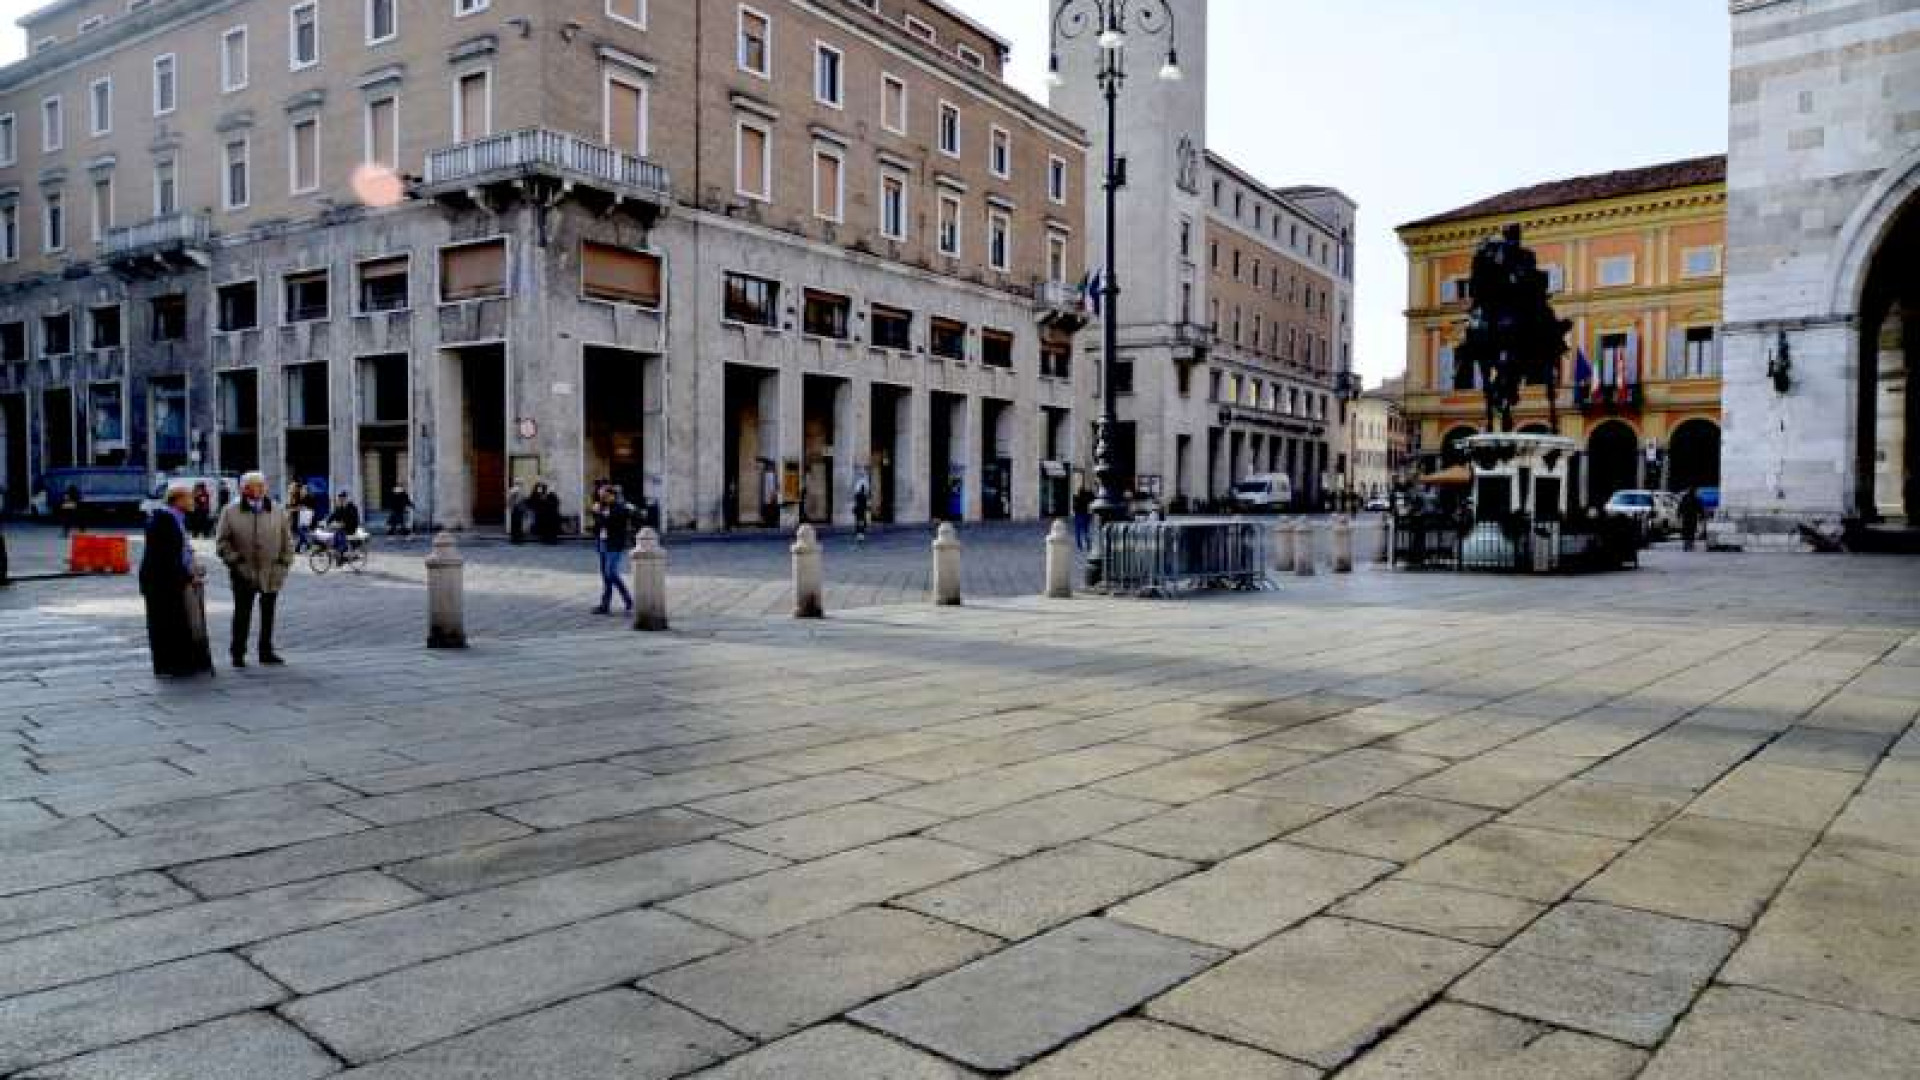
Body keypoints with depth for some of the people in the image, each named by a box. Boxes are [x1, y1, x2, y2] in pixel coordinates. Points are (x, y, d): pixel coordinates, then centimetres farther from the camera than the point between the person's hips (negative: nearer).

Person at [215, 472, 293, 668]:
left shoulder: (278, 512, 9)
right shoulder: (230, 513, 2)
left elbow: (287, 542, 12)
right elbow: (222, 542, 2)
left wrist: (284, 563, 2)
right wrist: (235, 561, -8)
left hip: (272, 573, 3)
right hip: (244, 574, -3)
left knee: (268, 614, 10)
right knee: (242, 614, -1)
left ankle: (266, 651, 20)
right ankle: (238, 653, 7)